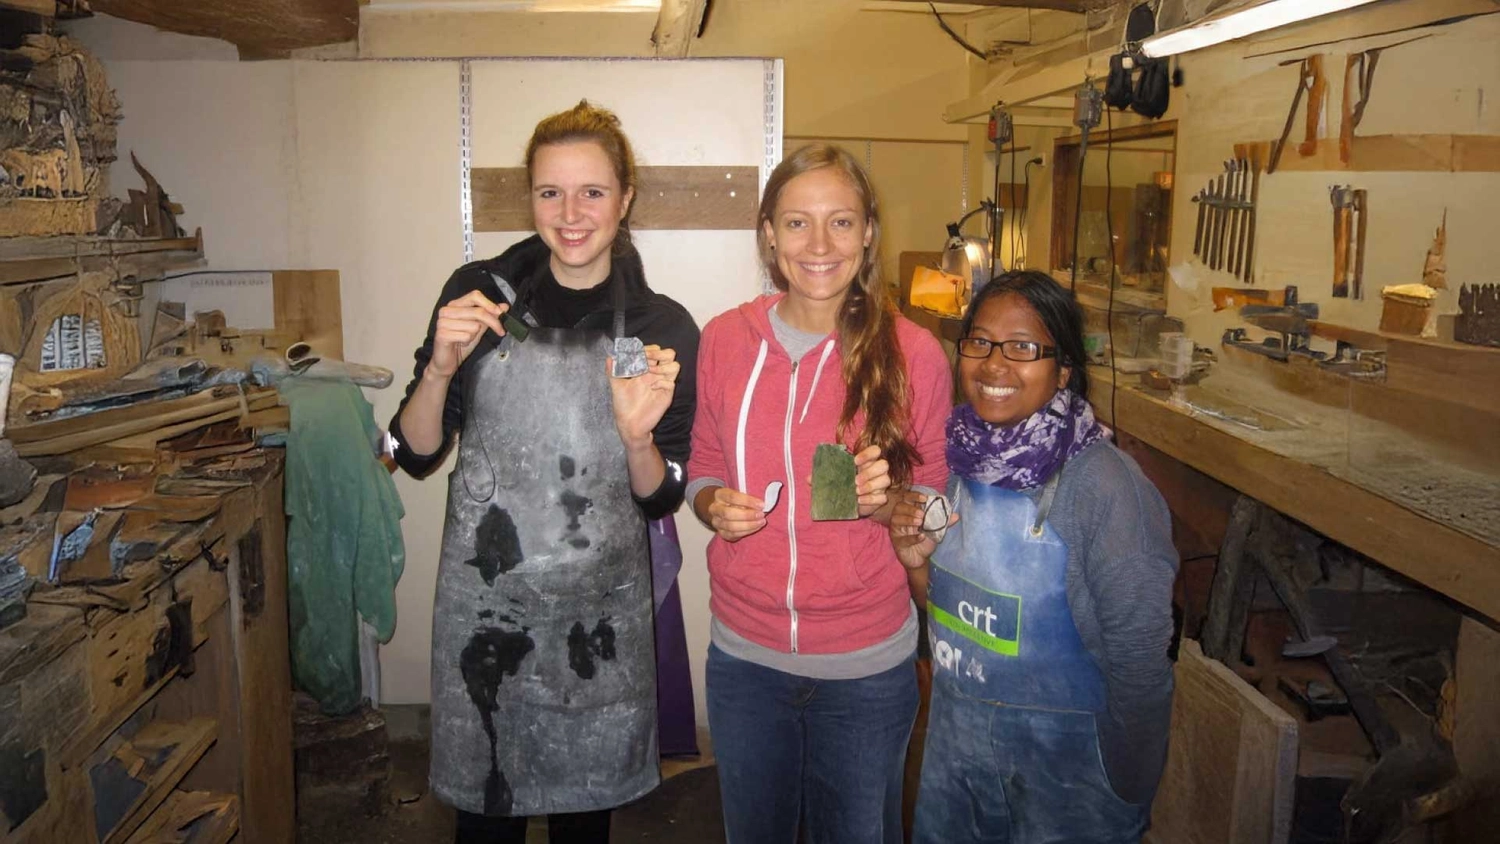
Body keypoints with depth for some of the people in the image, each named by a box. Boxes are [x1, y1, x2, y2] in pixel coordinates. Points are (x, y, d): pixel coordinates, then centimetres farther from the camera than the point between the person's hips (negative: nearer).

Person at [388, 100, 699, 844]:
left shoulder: (662, 327, -5)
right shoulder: (481, 292, -4)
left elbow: (660, 499, -2)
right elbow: (416, 454, -1)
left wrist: (636, 436, -22)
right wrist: (441, 367, -19)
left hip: (600, 612, 0)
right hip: (483, 602, 0)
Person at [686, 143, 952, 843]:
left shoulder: (913, 354, -11)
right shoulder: (725, 339, -5)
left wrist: (885, 501, -22)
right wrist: (716, 505, -15)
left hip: (867, 664, -2)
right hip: (744, 654, 2)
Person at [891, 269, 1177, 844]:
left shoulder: (1106, 486, -23)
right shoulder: (956, 455, -4)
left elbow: (1139, 661, -17)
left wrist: (1123, 792, -9)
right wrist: (917, 561, -11)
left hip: (1065, 761, -5)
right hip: (954, 740, 6)